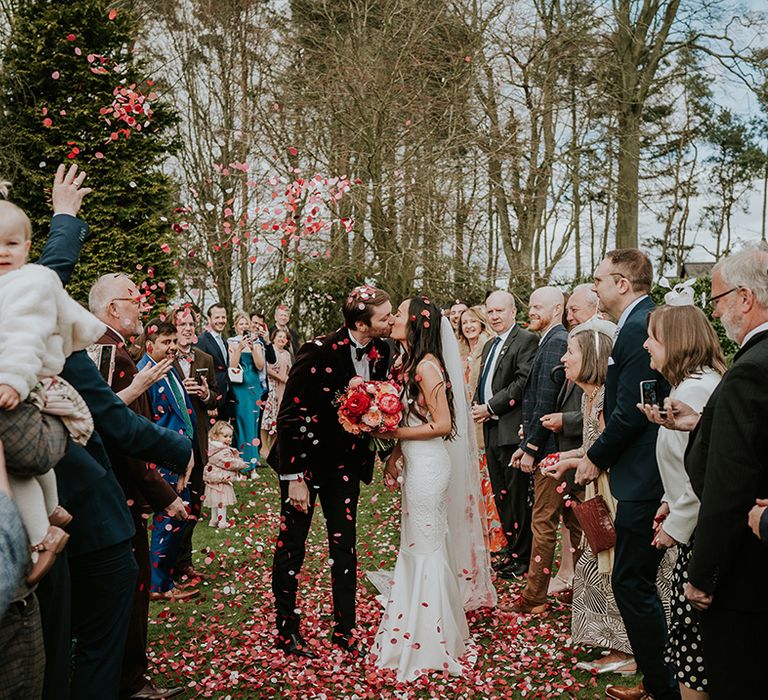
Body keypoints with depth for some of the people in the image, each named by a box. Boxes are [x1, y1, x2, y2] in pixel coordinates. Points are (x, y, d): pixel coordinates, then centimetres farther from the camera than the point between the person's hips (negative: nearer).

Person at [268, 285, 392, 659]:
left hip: (346, 462, 5)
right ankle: (286, 629, 24)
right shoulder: (319, 352, -23)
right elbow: (289, 415, -20)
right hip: (304, 459, -5)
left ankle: (344, 629, 24)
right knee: (291, 547, 8)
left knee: (345, 547, 11)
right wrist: (293, 477, -19)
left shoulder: (381, 351, -5)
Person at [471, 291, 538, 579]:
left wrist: (490, 407, -15)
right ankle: (512, 547, 26)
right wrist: (477, 406, 4)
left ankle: (520, 557, 9)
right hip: (491, 430, 9)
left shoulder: (526, 340, -9)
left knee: (518, 496, -2)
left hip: (512, 430, -9)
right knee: (501, 495, 15)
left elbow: (523, 382, -18)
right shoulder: (489, 345, 19)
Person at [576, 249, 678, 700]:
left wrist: (597, 457, -7)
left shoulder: (639, 327, -17)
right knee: (638, 581, 18)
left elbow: (629, 412, -21)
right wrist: (599, 455, 14)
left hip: (644, 477, -10)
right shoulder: (650, 320, 14)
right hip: (651, 474, 10)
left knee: (632, 583, 0)